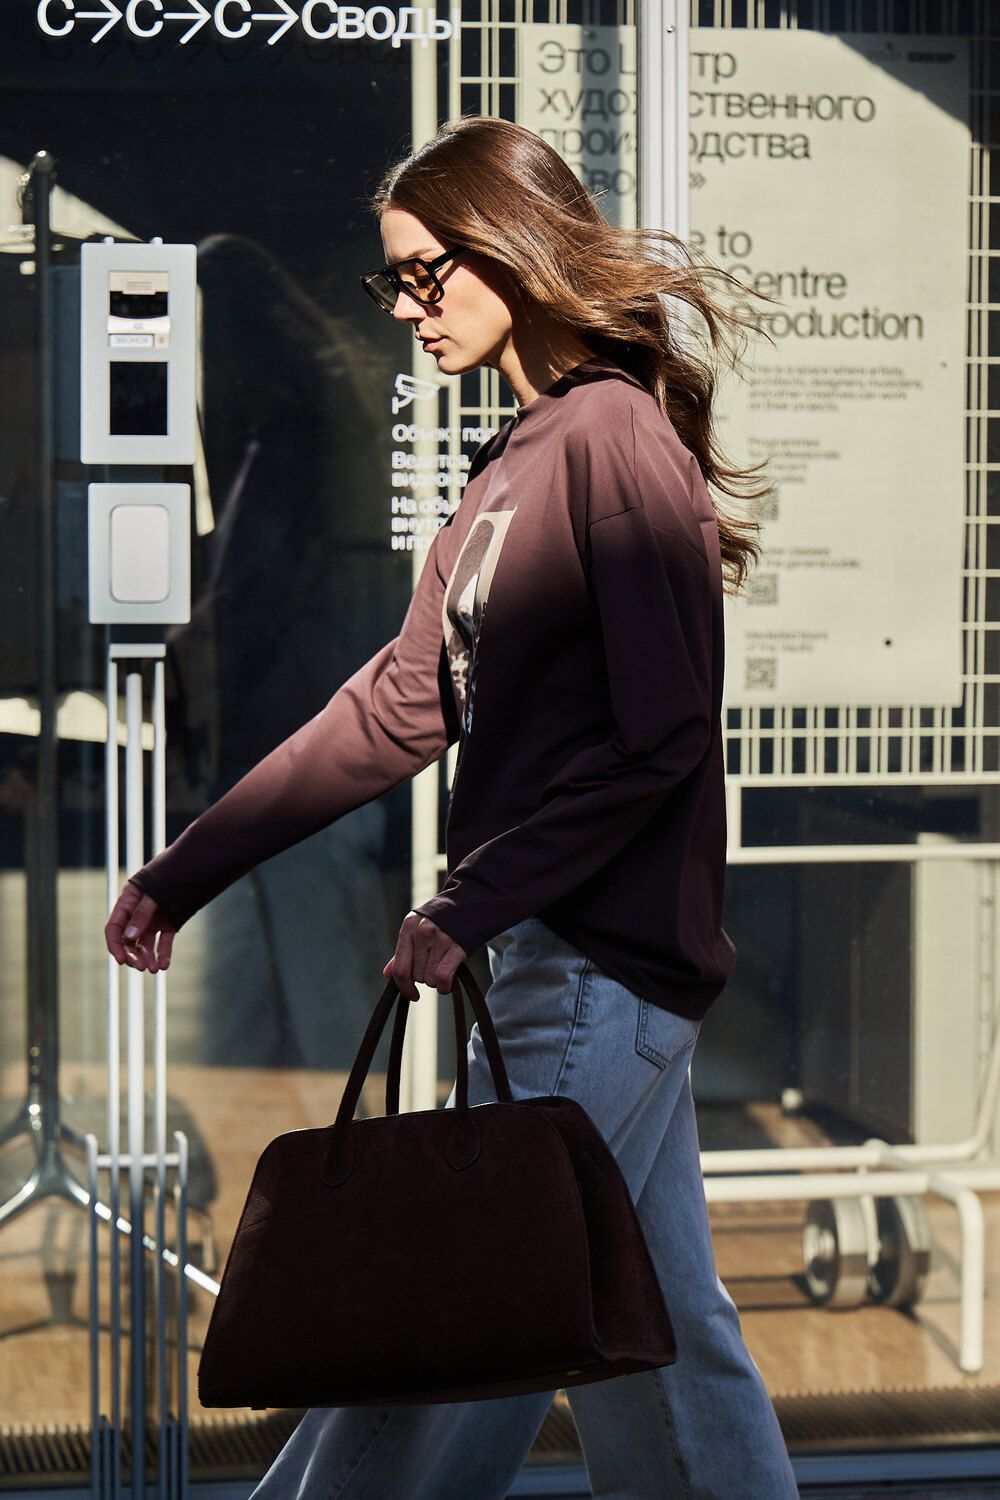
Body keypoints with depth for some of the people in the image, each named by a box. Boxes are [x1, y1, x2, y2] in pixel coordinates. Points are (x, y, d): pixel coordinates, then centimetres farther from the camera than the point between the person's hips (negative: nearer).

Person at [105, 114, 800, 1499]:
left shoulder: (616, 437, -13)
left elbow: (663, 735, -18)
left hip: (600, 963, -10)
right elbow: (403, 706, 16)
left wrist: (475, 904, -19)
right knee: (654, 1329, 14)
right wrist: (187, 870, 14)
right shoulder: (517, 464, 16)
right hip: (575, 957, 10)